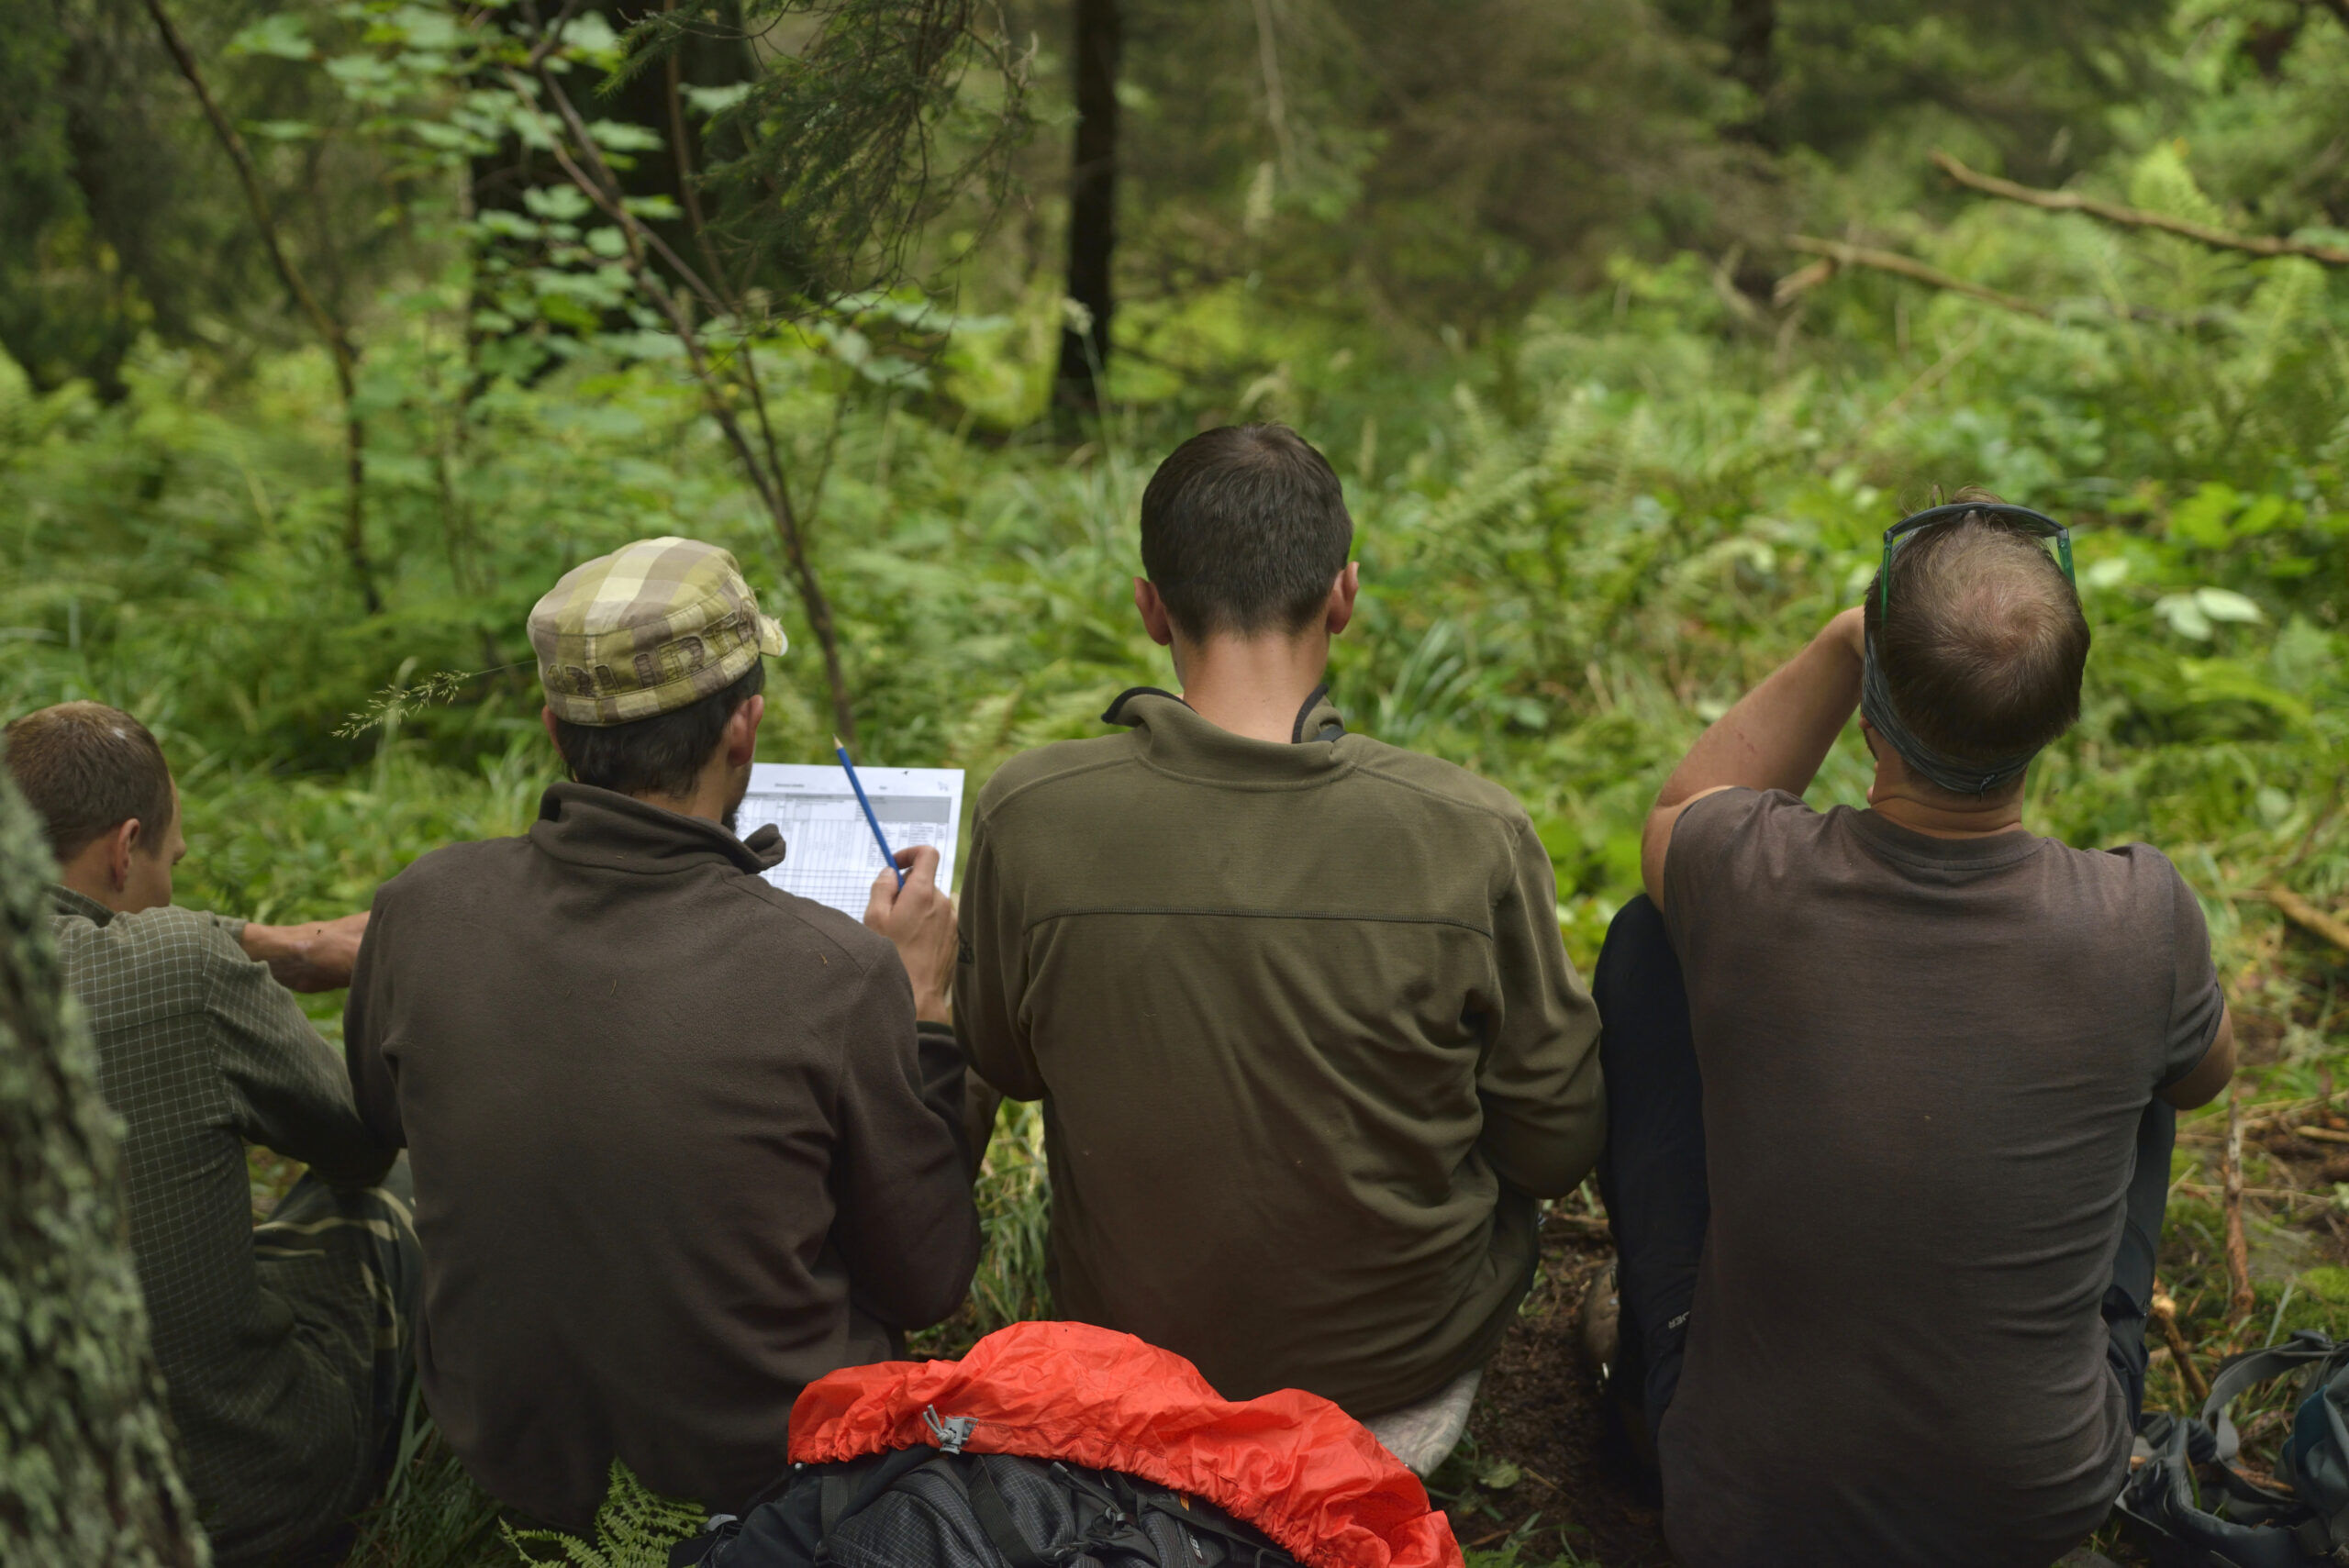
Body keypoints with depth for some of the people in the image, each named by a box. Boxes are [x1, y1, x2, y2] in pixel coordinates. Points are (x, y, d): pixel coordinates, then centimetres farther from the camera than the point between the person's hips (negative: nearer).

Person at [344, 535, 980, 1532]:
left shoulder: (419, 910, -16)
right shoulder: (838, 973, -28)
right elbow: (928, 1285, -12)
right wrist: (921, 1002, -5)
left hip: (500, 1450, 4)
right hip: (765, 1467, -3)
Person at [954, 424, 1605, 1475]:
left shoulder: (1027, 817, -21)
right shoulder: (1470, 835, -24)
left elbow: (1001, 1064, -1)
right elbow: (1558, 1144, -10)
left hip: (1136, 1372, 1)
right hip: (1400, 1403, 0)